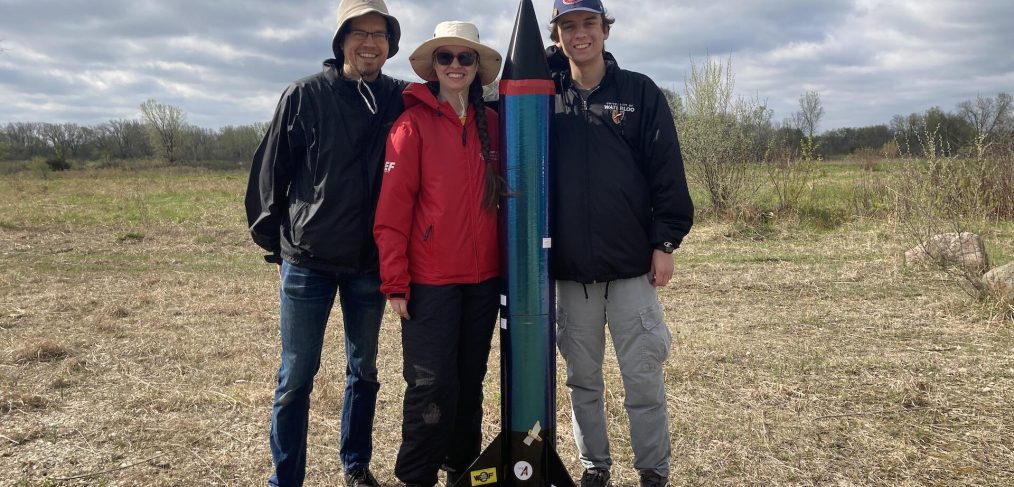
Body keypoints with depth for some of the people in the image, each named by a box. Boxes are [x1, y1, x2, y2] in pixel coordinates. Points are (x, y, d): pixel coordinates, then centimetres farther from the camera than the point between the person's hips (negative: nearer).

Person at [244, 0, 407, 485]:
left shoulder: (400, 99, 1)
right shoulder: (306, 95, -6)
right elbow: (270, 169, -1)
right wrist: (271, 236, 2)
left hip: (369, 263, 3)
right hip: (307, 259, -2)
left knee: (363, 370, 15)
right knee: (296, 377, 4)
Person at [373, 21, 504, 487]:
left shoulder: (491, 124, 9)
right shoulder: (414, 123, -5)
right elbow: (392, 209, -9)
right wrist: (395, 282, -12)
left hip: (483, 278, 5)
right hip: (430, 279, -4)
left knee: (470, 382, 14)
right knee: (432, 386, -1)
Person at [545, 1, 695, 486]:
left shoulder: (640, 92, 1)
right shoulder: (545, 94, 5)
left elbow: (667, 172, 0)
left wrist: (665, 243, -3)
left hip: (631, 265, -2)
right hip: (568, 268, 2)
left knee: (643, 378, 3)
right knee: (582, 379, 13)